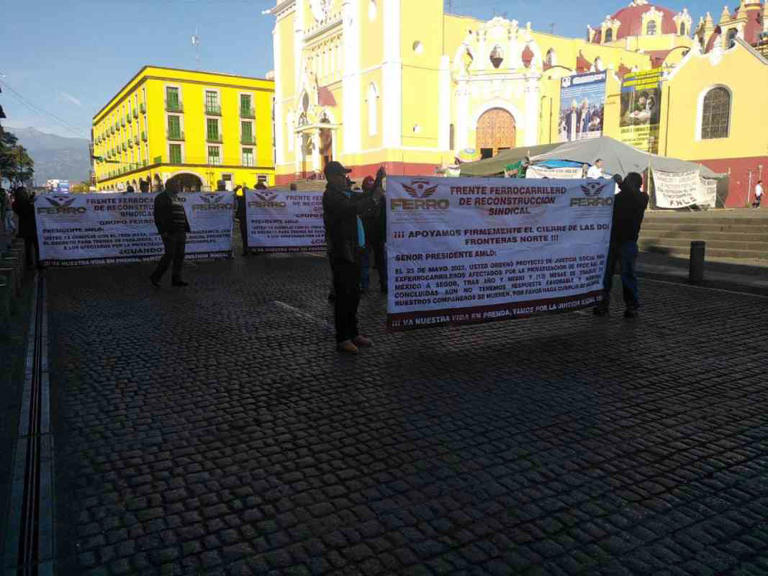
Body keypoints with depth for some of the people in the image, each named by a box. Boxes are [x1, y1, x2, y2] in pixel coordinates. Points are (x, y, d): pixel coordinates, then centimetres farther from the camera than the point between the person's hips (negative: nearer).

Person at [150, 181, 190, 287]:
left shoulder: (177, 198, 21)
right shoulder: (161, 198, -4)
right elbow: (158, 215, -11)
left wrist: (185, 230, 15)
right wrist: (163, 231, -19)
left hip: (180, 232, 8)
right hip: (169, 232, -8)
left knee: (180, 255, 5)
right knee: (169, 255, -11)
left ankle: (176, 279, 9)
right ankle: (155, 277, 1)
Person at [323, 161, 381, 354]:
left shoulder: (345, 193, 17)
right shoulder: (331, 195, -12)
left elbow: (361, 200, 25)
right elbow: (351, 209, -26)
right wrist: (374, 199, -20)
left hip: (353, 250, 9)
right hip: (342, 252, -9)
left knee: (353, 294, 15)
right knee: (344, 296, -5)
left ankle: (353, 333, 25)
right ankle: (342, 339, 2)